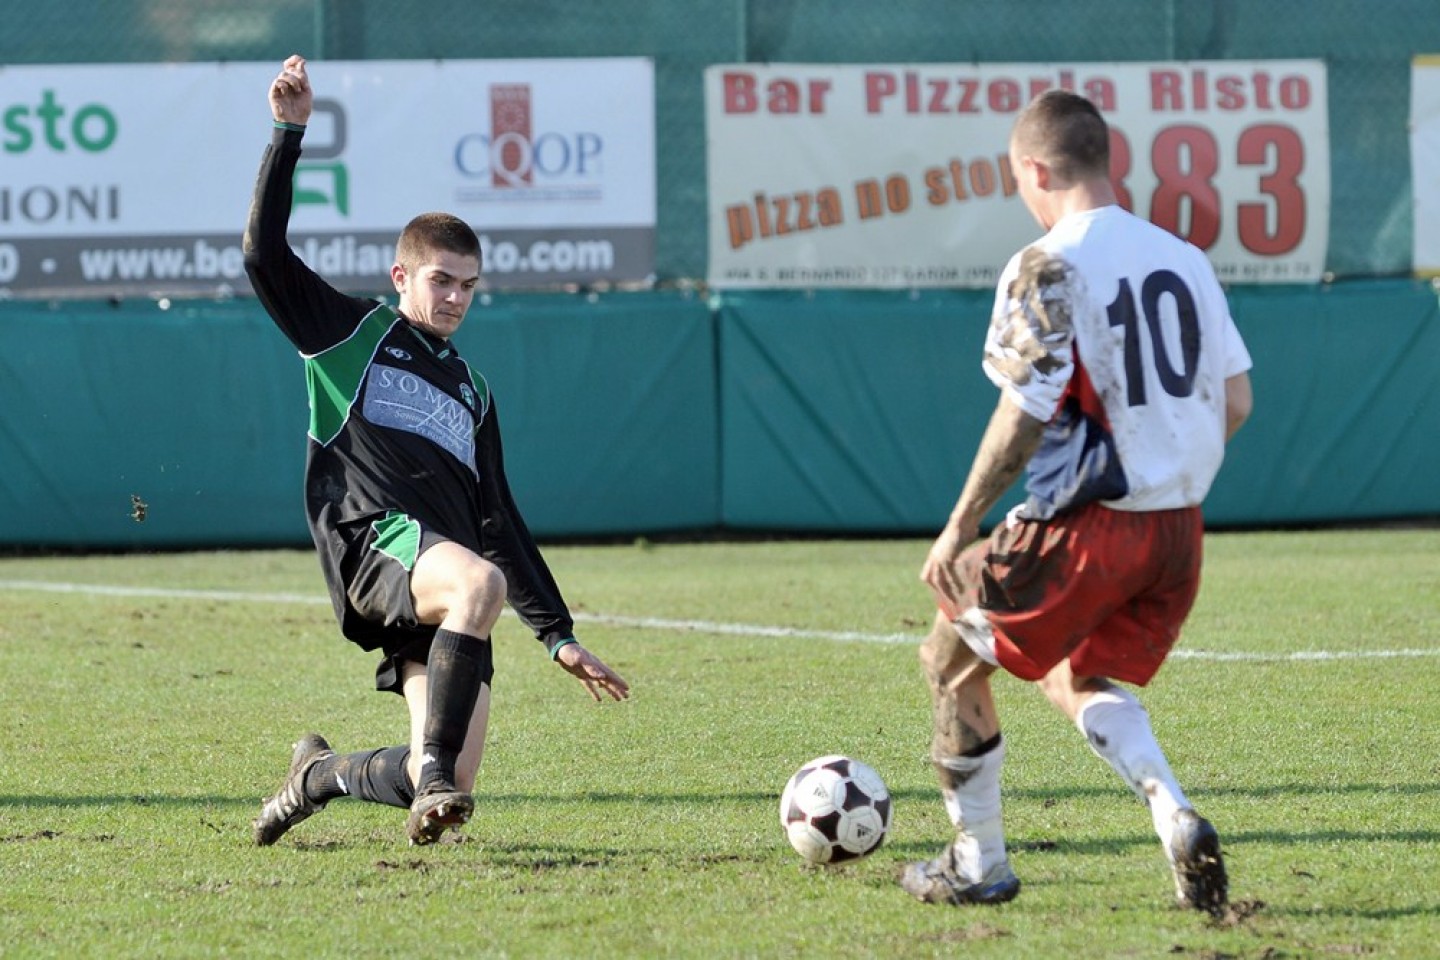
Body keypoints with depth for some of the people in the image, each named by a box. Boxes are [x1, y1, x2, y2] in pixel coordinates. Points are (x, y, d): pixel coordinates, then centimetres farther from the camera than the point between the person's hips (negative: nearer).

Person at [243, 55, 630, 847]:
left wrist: (557, 635, 25)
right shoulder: (351, 334, 16)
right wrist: (289, 134, -1)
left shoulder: (470, 395, 30)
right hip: (377, 541, -6)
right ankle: (434, 768, -38)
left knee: (446, 784, -9)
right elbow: (265, 253, 3)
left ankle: (319, 776, 21)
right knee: (479, 581, -39)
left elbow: (499, 523, 31)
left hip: (441, 589, 6)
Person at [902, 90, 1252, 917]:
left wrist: (960, 528, -11)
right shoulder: (1186, 260, 8)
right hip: (1179, 525, 7)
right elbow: (1235, 402, 10)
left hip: (1081, 528, -7)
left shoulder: (1047, 268, -12)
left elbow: (1025, 415, -18)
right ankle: (1176, 816, 0)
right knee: (1076, 678, 25)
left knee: (954, 659, 14)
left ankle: (979, 863, 20)